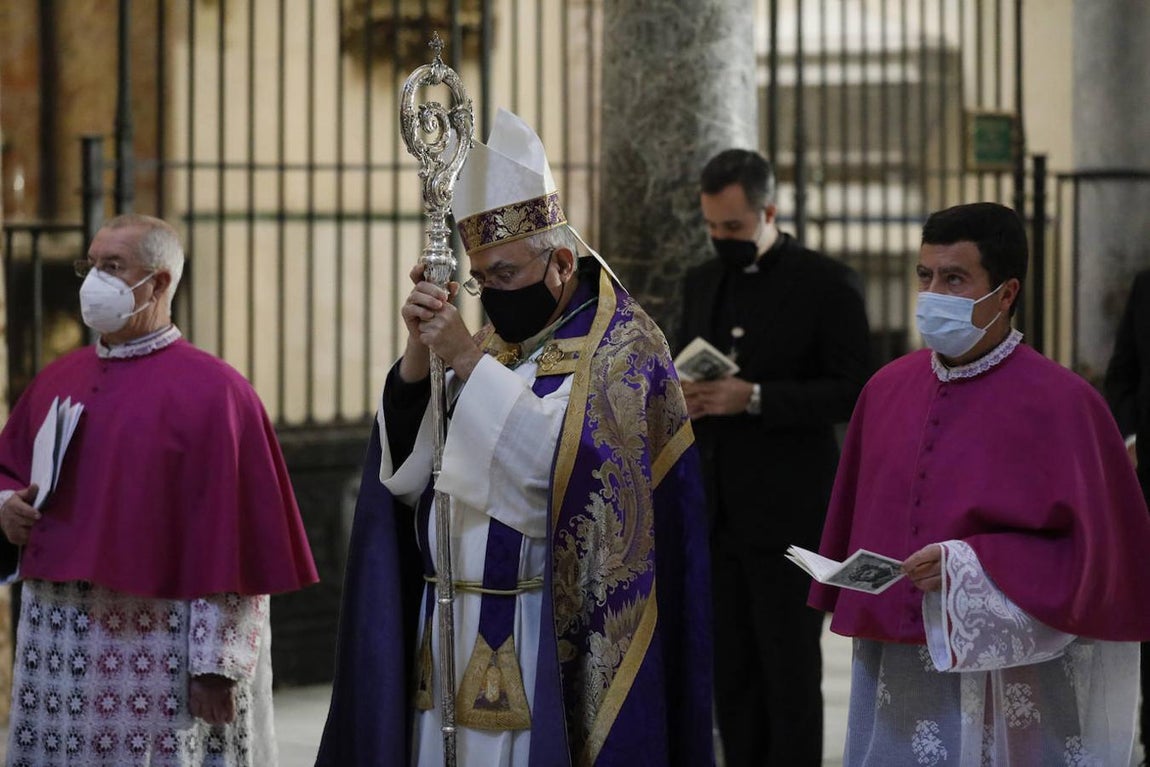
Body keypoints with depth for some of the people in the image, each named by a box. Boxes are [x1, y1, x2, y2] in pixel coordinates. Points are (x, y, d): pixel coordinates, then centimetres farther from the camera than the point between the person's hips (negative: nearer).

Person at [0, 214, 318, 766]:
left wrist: (215, 663, -15)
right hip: (54, 641, 6)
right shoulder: (56, 381, 13)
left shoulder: (209, 390, -7)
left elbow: (227, 539, -10)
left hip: (157, 649, -6)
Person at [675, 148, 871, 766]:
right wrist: (682, 396, -2)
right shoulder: (702, 282, 14)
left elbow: (852, 392, -10)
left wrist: (755, 399, -20)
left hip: (787, 514, -6)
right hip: (714, 510, 6)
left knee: (790, 670, -3)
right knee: (731, 671, 6)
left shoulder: (826, 283, -5)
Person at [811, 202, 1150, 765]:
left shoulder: (1061, 404, -11)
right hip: (890, 672, 5)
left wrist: (969, 567, -19)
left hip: (1003, 679, -5)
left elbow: (1099, 553, -13)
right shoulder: (888, 389, 7)